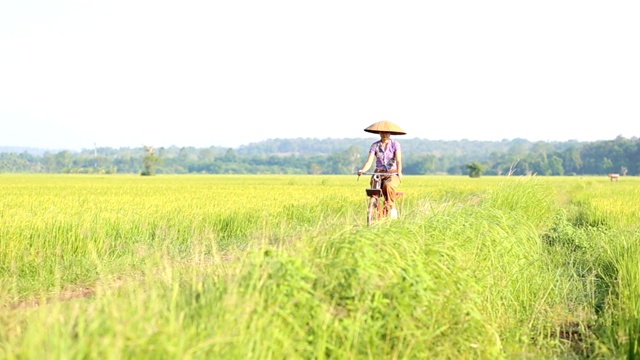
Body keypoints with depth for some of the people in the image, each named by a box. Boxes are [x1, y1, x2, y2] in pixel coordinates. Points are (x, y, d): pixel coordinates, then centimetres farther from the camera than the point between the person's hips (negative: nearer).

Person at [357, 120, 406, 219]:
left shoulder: (395, 144, -3)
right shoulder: (375, 146, 4)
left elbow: (398, 160, -16)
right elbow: (369, 161, -7)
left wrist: (399, 172, -37)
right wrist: (362, 170, -28)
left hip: (392, 173, -3)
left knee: (388, 186, -36)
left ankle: (392, 208, -18)